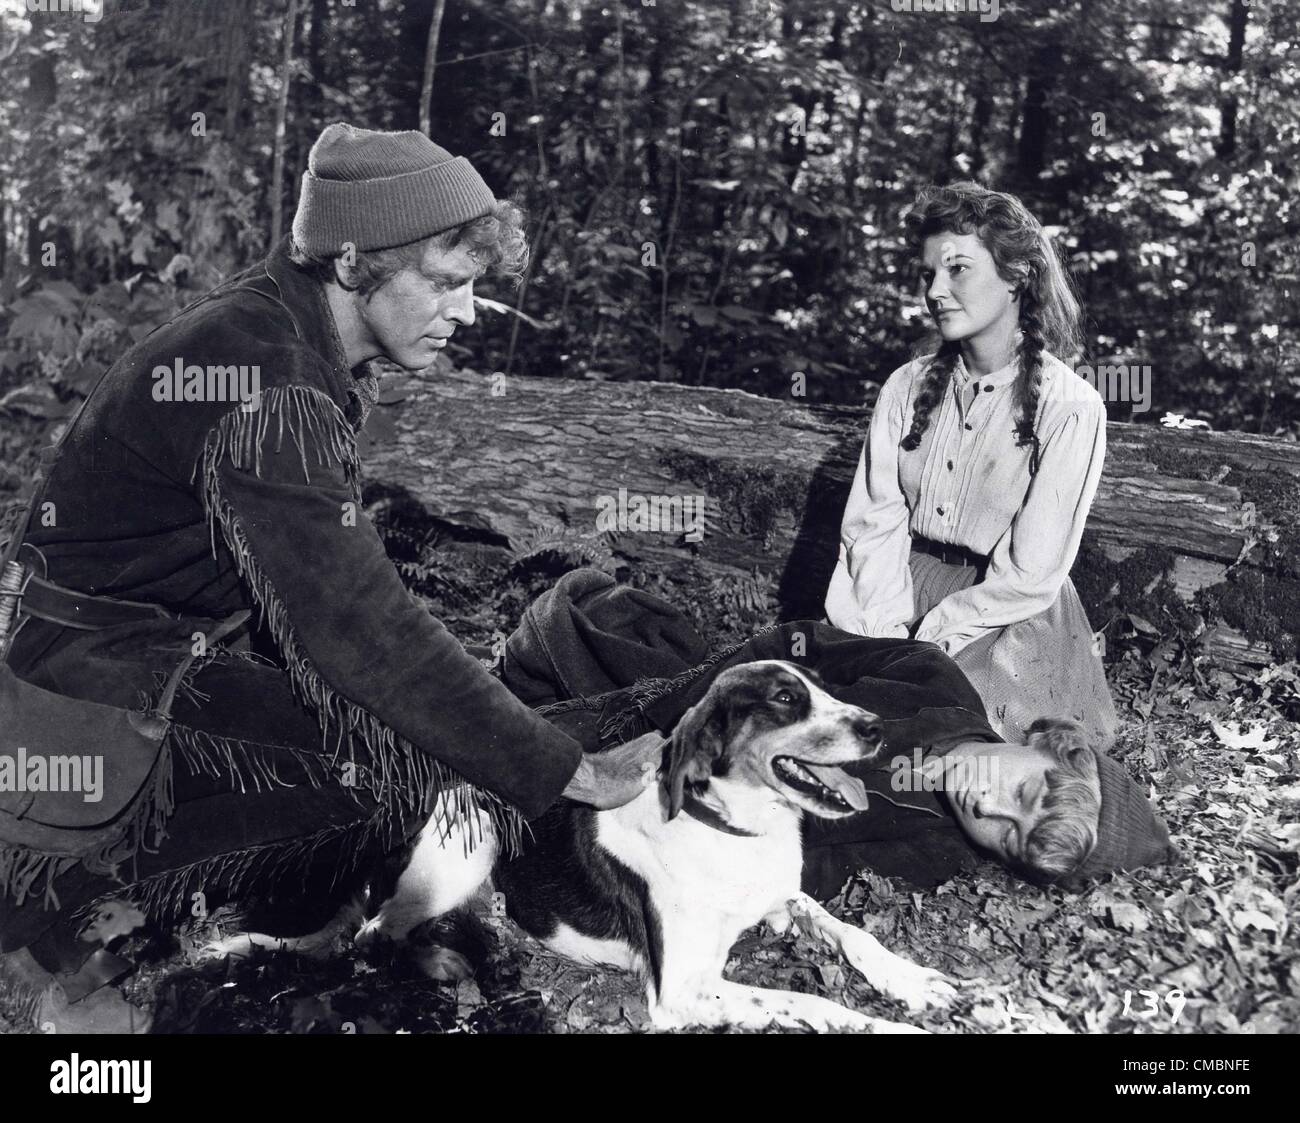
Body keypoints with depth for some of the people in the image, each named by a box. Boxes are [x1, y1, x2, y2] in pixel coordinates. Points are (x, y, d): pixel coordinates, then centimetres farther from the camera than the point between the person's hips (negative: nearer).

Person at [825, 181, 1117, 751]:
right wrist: (887, 631, -15)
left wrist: (924, 643, -16)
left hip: (1009, 619, -4)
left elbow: (1030, 575, -12)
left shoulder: (1069, 408, -10)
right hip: (903, 591, 4)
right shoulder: (906, 387, 6)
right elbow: (873, 522, 1)